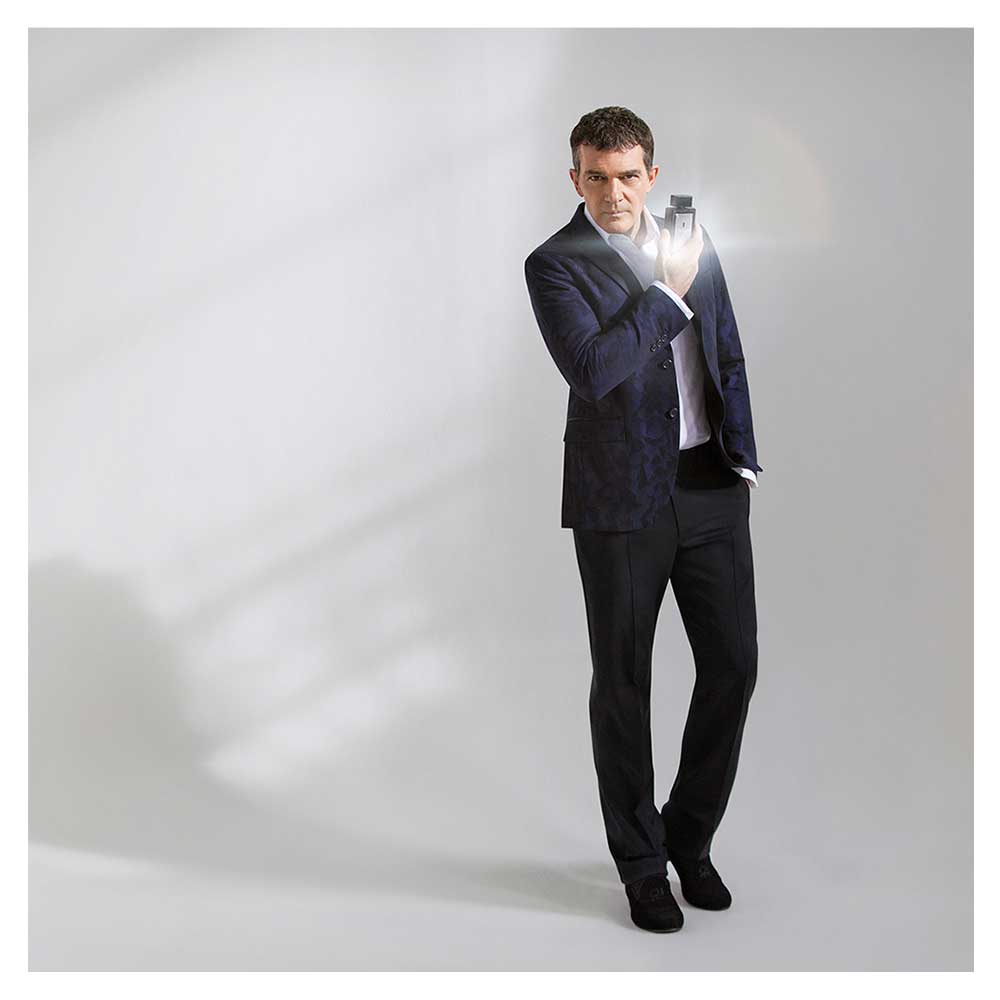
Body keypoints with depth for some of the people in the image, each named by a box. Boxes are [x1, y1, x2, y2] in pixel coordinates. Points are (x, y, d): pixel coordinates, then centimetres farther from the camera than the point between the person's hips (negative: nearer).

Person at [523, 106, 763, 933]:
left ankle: (690, 838, 28)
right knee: (623, 682, 6)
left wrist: (741, 455, 10)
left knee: (733, 664, 7)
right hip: (623, 500, -5)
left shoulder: (692, 238, 11)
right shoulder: (555, 264, -6)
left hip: (712, 488, 5)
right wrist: (668, 291, -13)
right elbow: (591, 370, -22)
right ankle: (642, 862, 24)